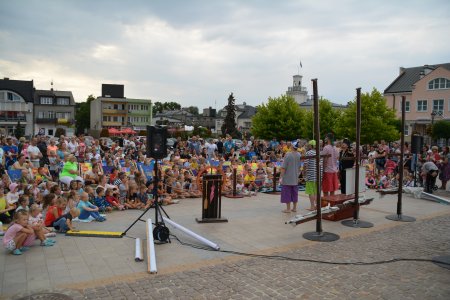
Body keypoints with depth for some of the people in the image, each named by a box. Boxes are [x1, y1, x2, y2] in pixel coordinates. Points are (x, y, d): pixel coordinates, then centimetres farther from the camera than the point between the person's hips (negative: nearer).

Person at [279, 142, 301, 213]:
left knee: (287, 193, 3)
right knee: (294, 193, 14)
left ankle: (288, 208, 6)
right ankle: (294, 208, 20)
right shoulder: (299, 155, -1)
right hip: (295, 178, 5)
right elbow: (300, 167, 8)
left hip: (287, 178, -5)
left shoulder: (288, 154, -16)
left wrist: (281, 177, -9)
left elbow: (283, 167, -16)